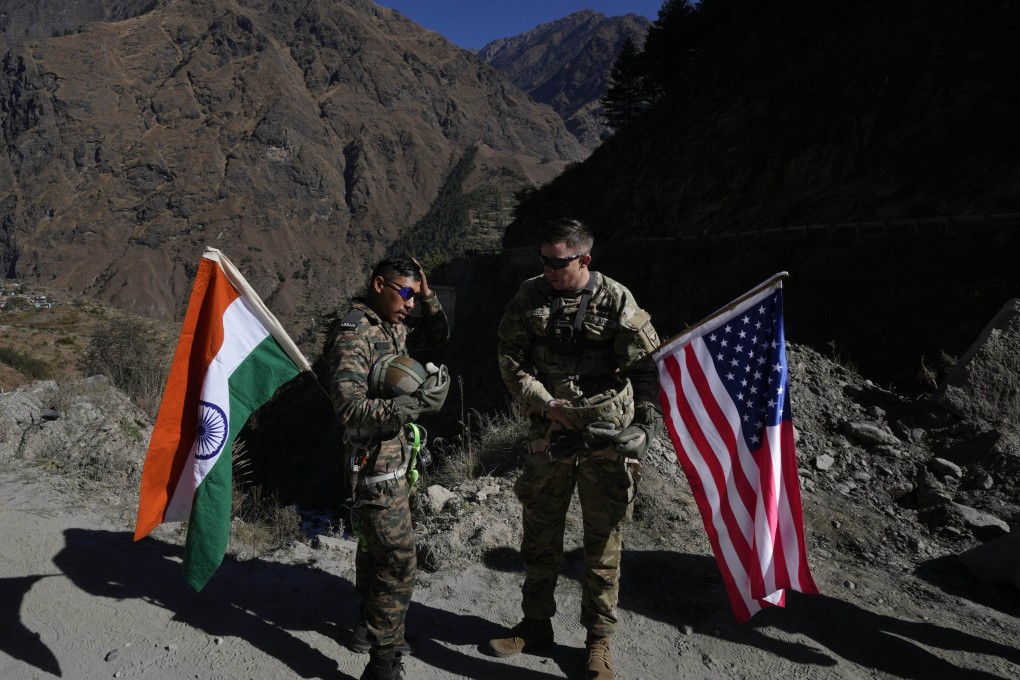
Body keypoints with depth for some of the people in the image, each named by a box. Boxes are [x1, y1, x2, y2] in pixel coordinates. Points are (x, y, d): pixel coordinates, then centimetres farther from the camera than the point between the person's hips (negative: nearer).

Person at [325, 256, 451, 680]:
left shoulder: (393, 327, 7)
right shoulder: (353, 335, -20)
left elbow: (438, 336, 20)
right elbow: (349, 407, -28)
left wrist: (427, 296, 4)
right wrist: (418, 403, -30)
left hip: (393, 457, 10)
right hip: (375, 464, -10)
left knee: (375, 547, 22)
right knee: (398, 559, -7)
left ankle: (370, 627, 40)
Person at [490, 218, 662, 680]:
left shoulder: (616, 301, -9)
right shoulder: (530, 297, -1)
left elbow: (646, 365, -10)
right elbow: (510, 359, -1)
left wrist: (646, 419, -23)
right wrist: (545, 404, -13)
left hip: (606, 440, -3)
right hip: (549, 435, 3)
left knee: (603, 544, 9)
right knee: (540, 537, 16)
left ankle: (598, 641, 27)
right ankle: (536, 624, 37)